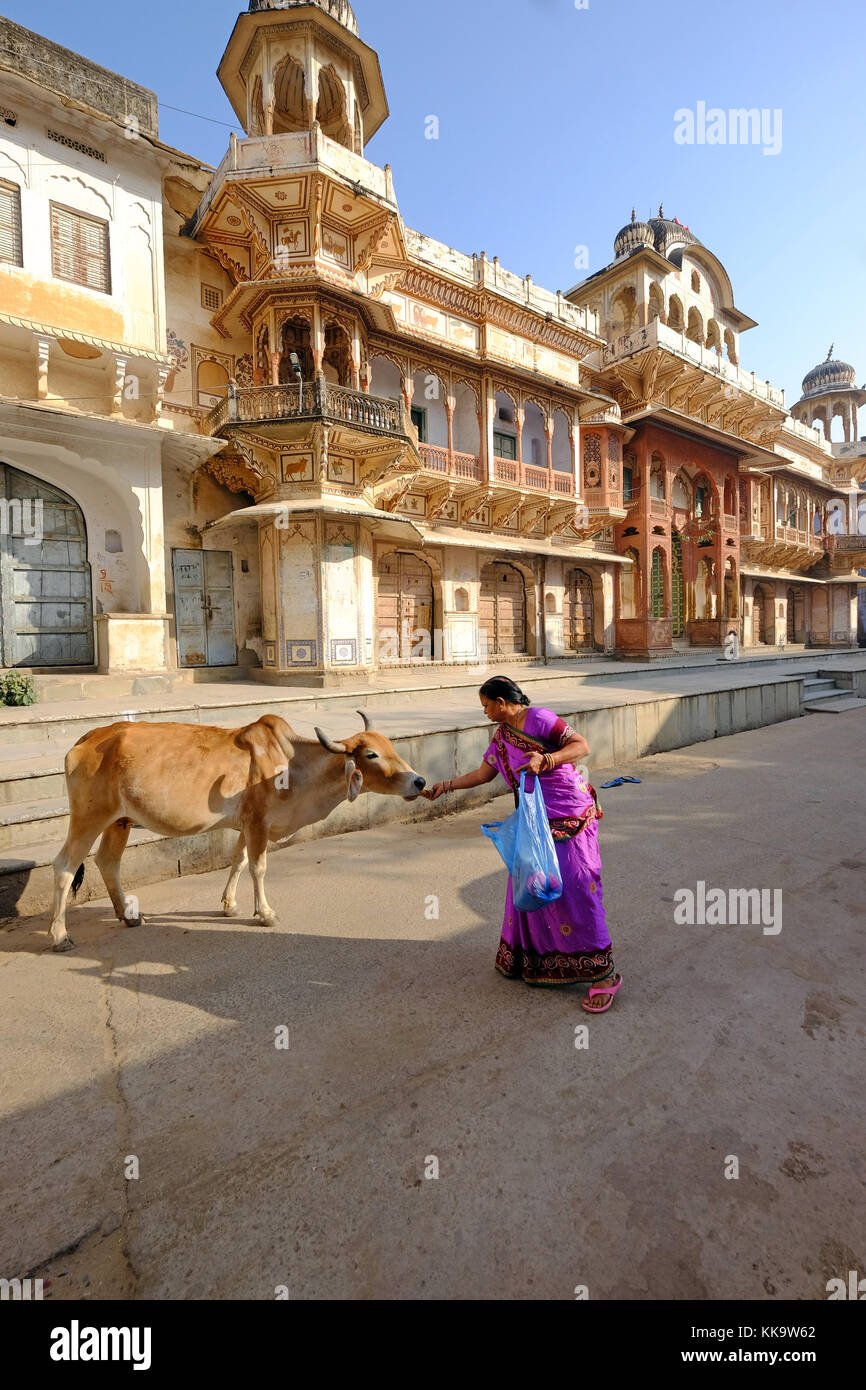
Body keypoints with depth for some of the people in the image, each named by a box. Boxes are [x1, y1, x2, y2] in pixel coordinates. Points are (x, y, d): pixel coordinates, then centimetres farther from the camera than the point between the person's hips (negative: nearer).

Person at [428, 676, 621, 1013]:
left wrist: (544, 760, -32)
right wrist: (447, 785, 16)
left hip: (570, 819, -8)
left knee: (573, 890, -8)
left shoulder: (539, 719, -14)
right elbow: (483, 774, 18)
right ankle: (529, 956, 33)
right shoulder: (501, 734, 10)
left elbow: (582, 745, -20)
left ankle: (603, 974, 4)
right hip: (535, 820, 8)